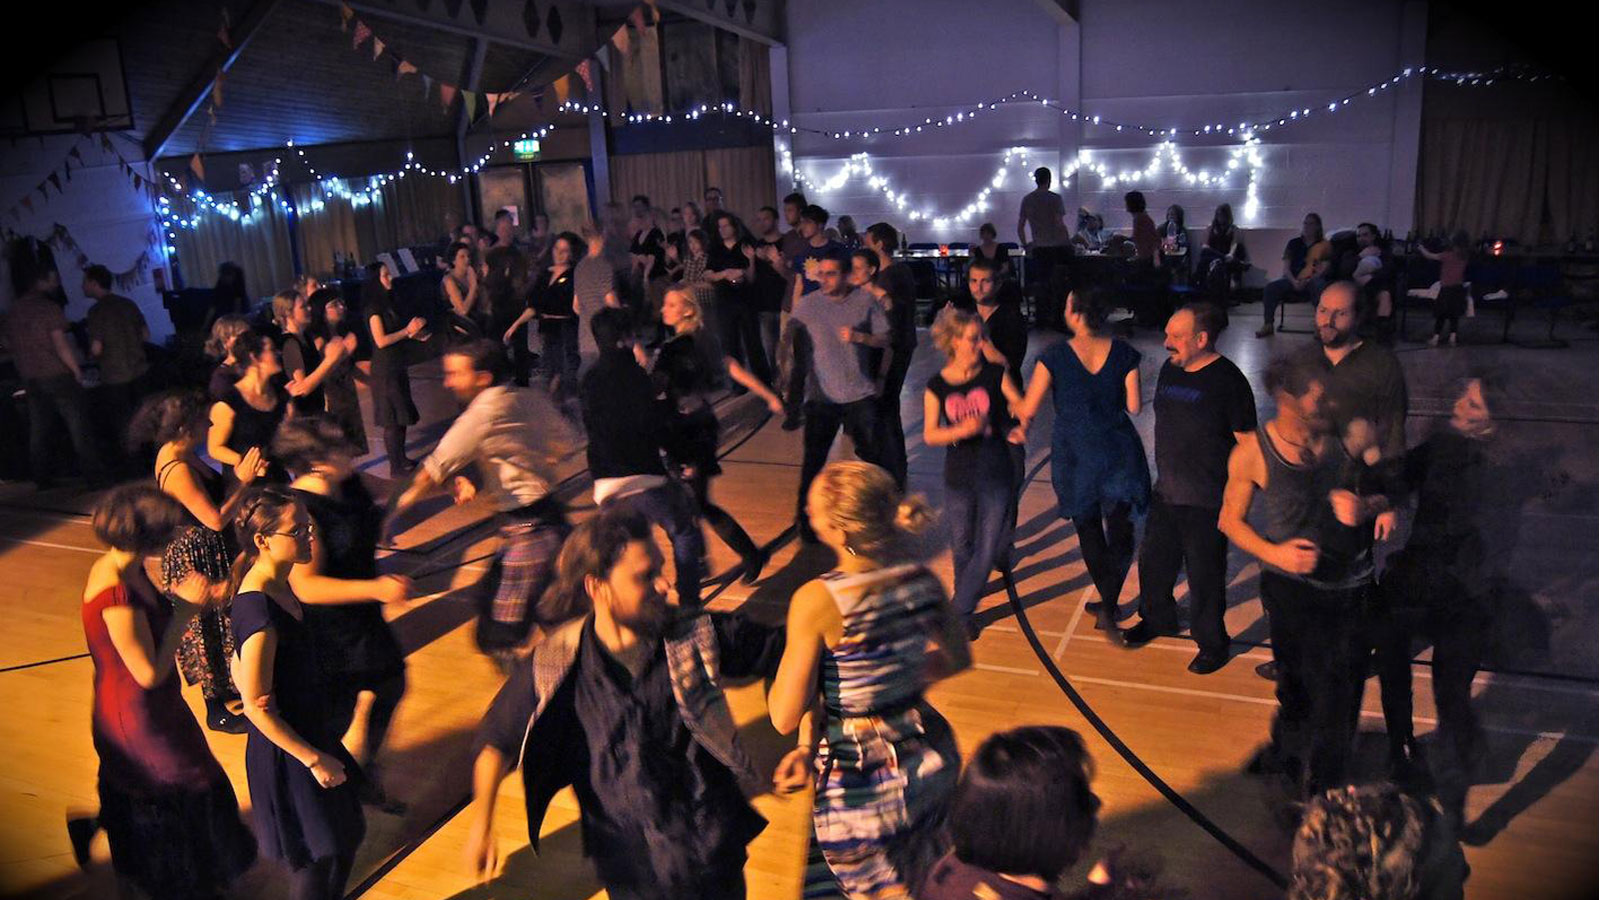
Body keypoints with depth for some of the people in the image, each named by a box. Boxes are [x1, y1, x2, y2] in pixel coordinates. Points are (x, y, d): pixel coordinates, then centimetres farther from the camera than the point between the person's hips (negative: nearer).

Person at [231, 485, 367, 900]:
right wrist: (313, 759, -16)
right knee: (314, 861, 10)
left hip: (313, 734, 9)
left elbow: (238, 670, 11)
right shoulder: (259, 613, -30)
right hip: (285, 755, -9)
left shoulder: (278, 586, -2)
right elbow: (256, 708, -23)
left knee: (346, 839, 22)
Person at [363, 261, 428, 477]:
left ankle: (402, 459, 25)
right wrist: (407, 330, -16)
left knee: (401, 416, 15)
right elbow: (381, 340, -20)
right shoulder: (373, 308, -14)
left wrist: (414, 334, 5)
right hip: (385, 370, -9)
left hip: (397, 366, 9)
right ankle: (396, 467, 3)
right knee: (392, 420, -4)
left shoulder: (387, 303, 11)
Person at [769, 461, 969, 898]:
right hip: (933, 761, 5)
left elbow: (785, 717, -21)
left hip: (859, 786, -5)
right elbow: (958, 659, 7)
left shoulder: (817, 601, -27)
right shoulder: (922, 581, -11)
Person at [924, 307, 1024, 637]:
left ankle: (960, 610, 15)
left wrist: (1016, 426, -21)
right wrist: (962, 430, -22)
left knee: (989, 547, 0)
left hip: (996, 473, 0)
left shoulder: (994, 373, -5)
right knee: (962, 547, 14)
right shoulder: (937, 386, -4)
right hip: (959, 476, 1)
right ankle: (966, 598, 40)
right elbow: (930, 435, -6)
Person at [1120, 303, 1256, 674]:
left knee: (1205, 577, 5)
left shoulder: (1228, 380, -16)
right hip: (1166, 492, 7)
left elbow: (1248, 443, -13)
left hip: (1207, 502, -7)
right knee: (1153, 561, 19)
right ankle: (1158, 619, 44)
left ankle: (1212, 644, 25)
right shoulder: (1169, 370, 4)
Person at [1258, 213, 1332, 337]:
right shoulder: (1294, 243, 16)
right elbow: (1286, 267, 8)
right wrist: (1294, 282, -13)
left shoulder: (1325, 245, 9)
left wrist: (1306, 282, -18)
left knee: (1320, 288, -39)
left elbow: (1324, 269, -2)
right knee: (1270, 288, -24)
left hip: (1313, 280, -3)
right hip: (1293, 280, 3)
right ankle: (1268, 325, -19)